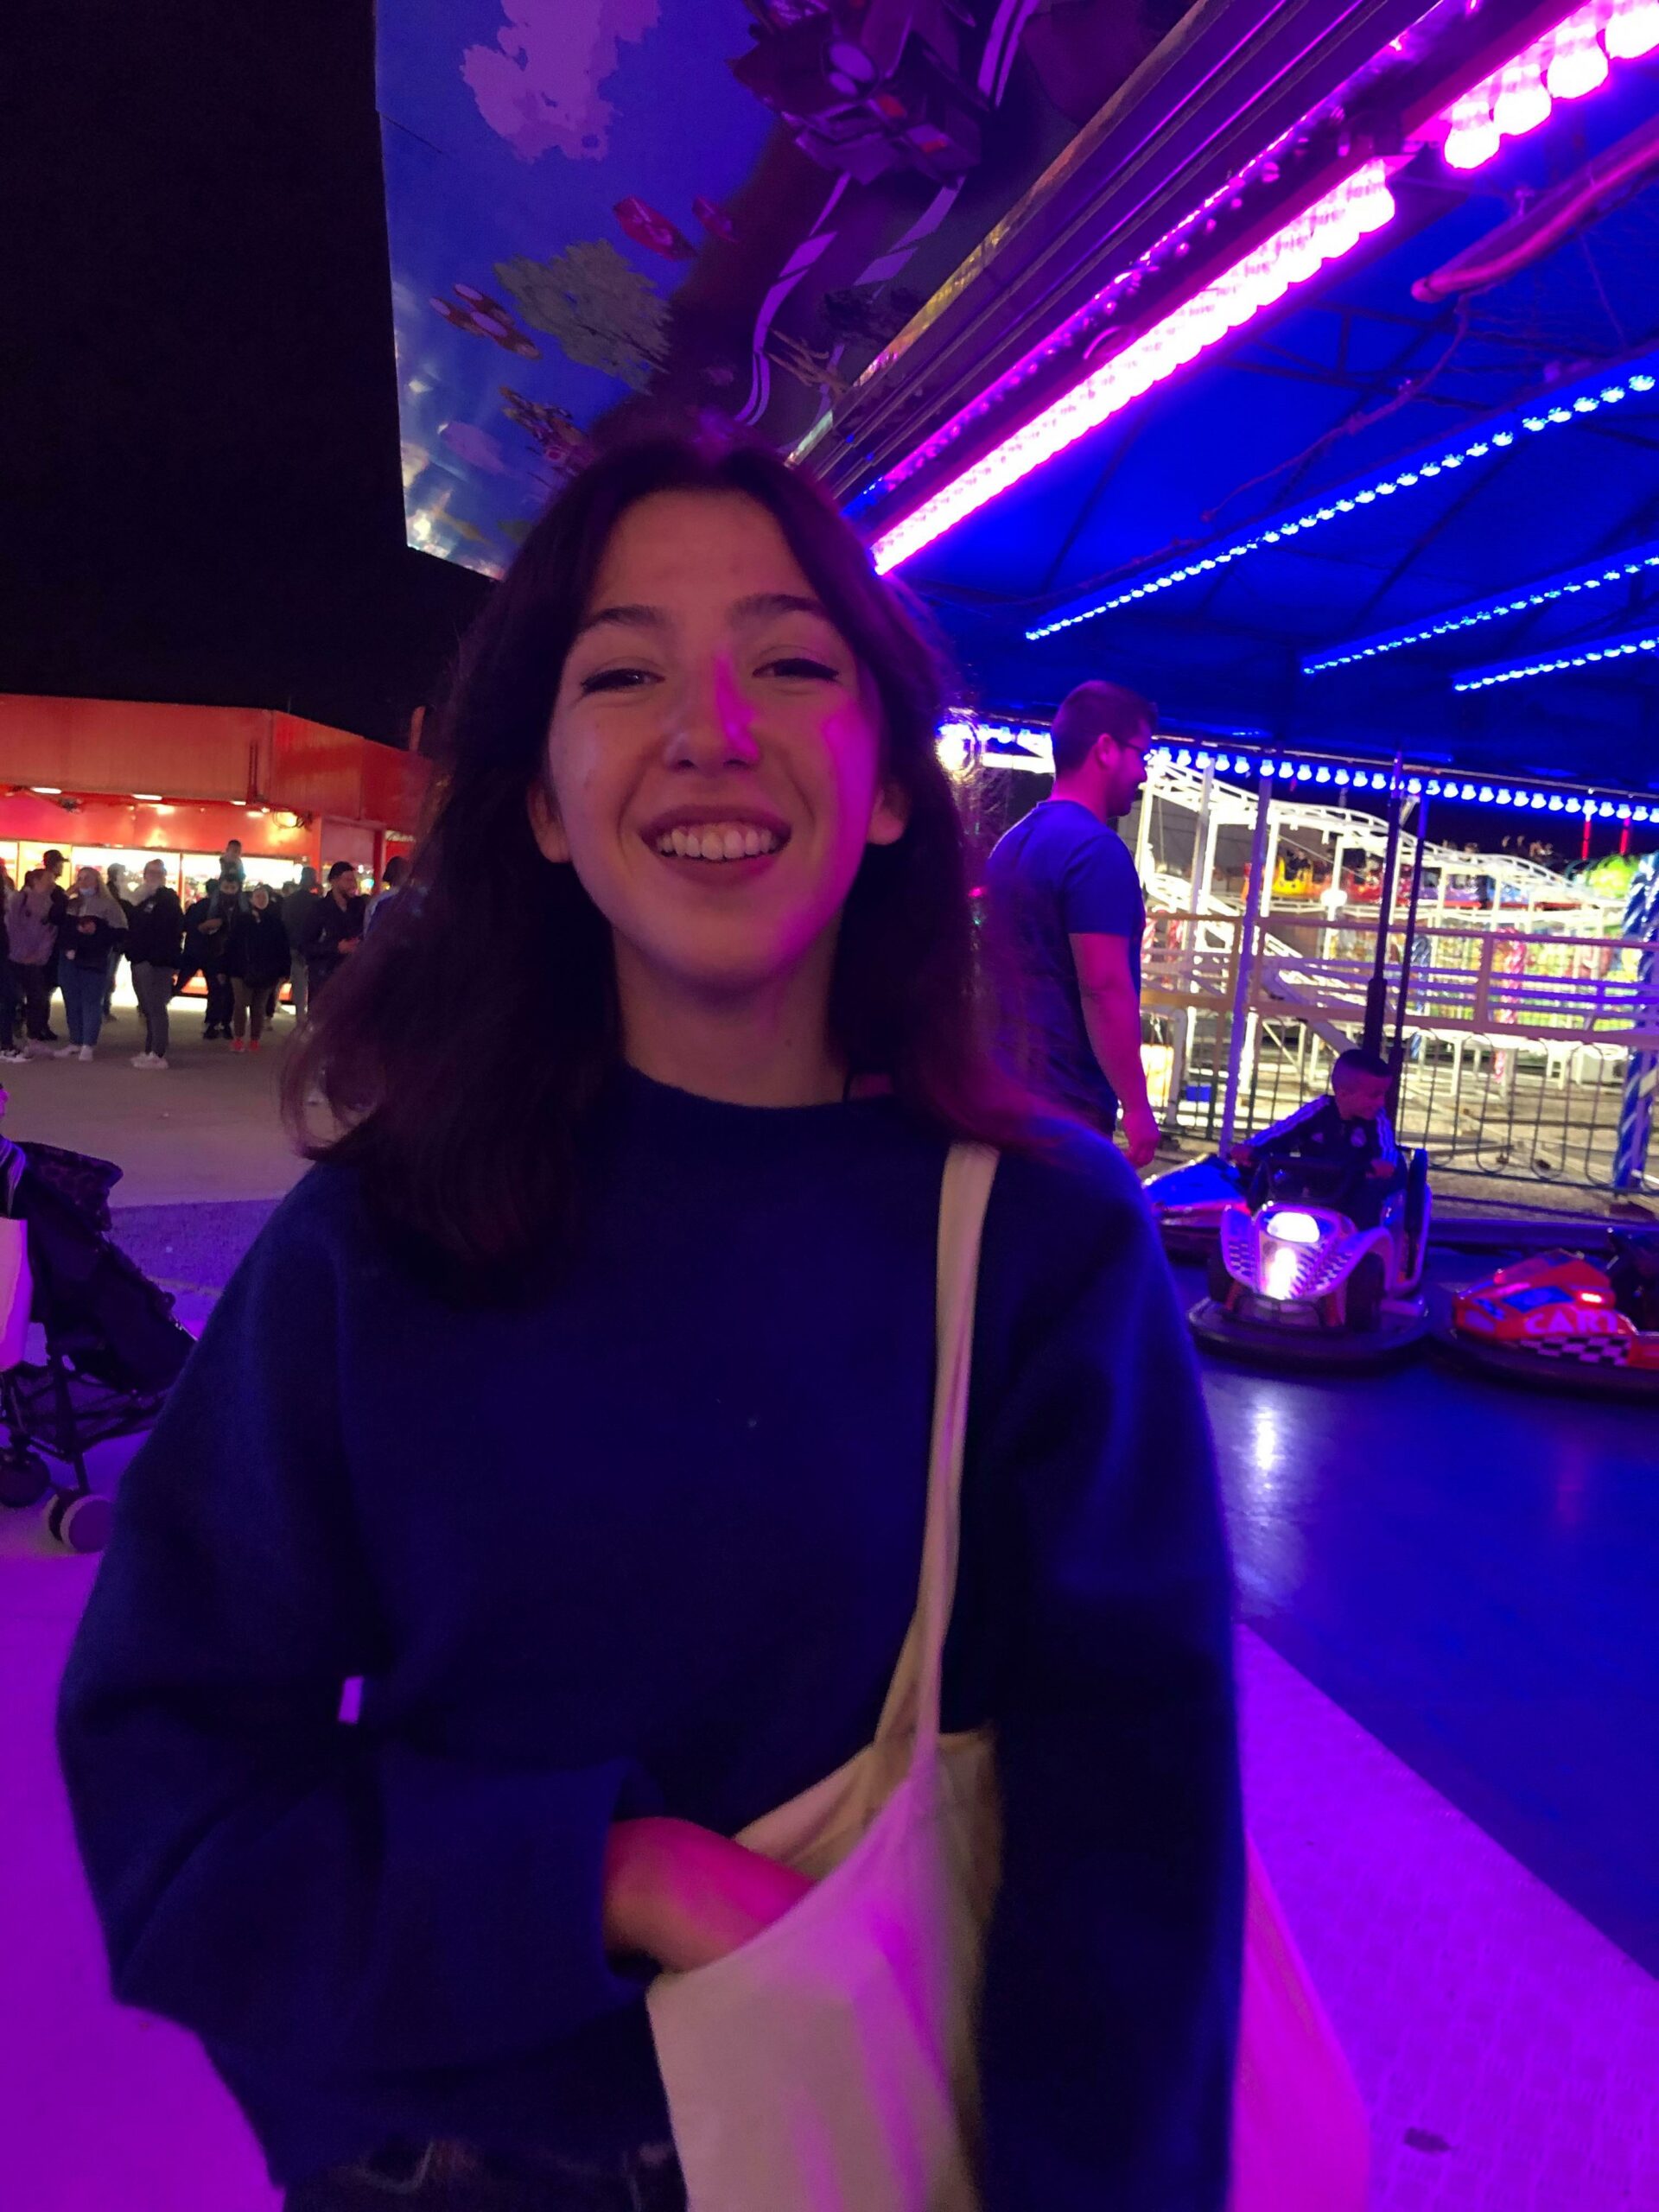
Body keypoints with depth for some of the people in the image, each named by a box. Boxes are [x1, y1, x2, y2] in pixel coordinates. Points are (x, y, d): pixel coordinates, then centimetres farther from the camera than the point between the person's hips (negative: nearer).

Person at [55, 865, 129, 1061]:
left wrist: (97, 931, -17)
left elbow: (120, 931, -8)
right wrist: (64, 947, 2)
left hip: (94, 961, -6)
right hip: (69, 960, 6)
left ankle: (88, 1045, 0)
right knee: (72, 1002, 9)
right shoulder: (70, 904, 16)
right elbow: (61, 928, 19)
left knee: (91, 1002, -4)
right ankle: (75, 1042, 17)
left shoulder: (109, 904, -2)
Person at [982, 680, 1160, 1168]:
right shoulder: (1097, 850, -15)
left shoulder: (1013, 843, 14)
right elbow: (1103, 988, -21)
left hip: (1005, 1088, 9)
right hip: (1065, 1100, -9)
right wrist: (1136, 1105, -16)